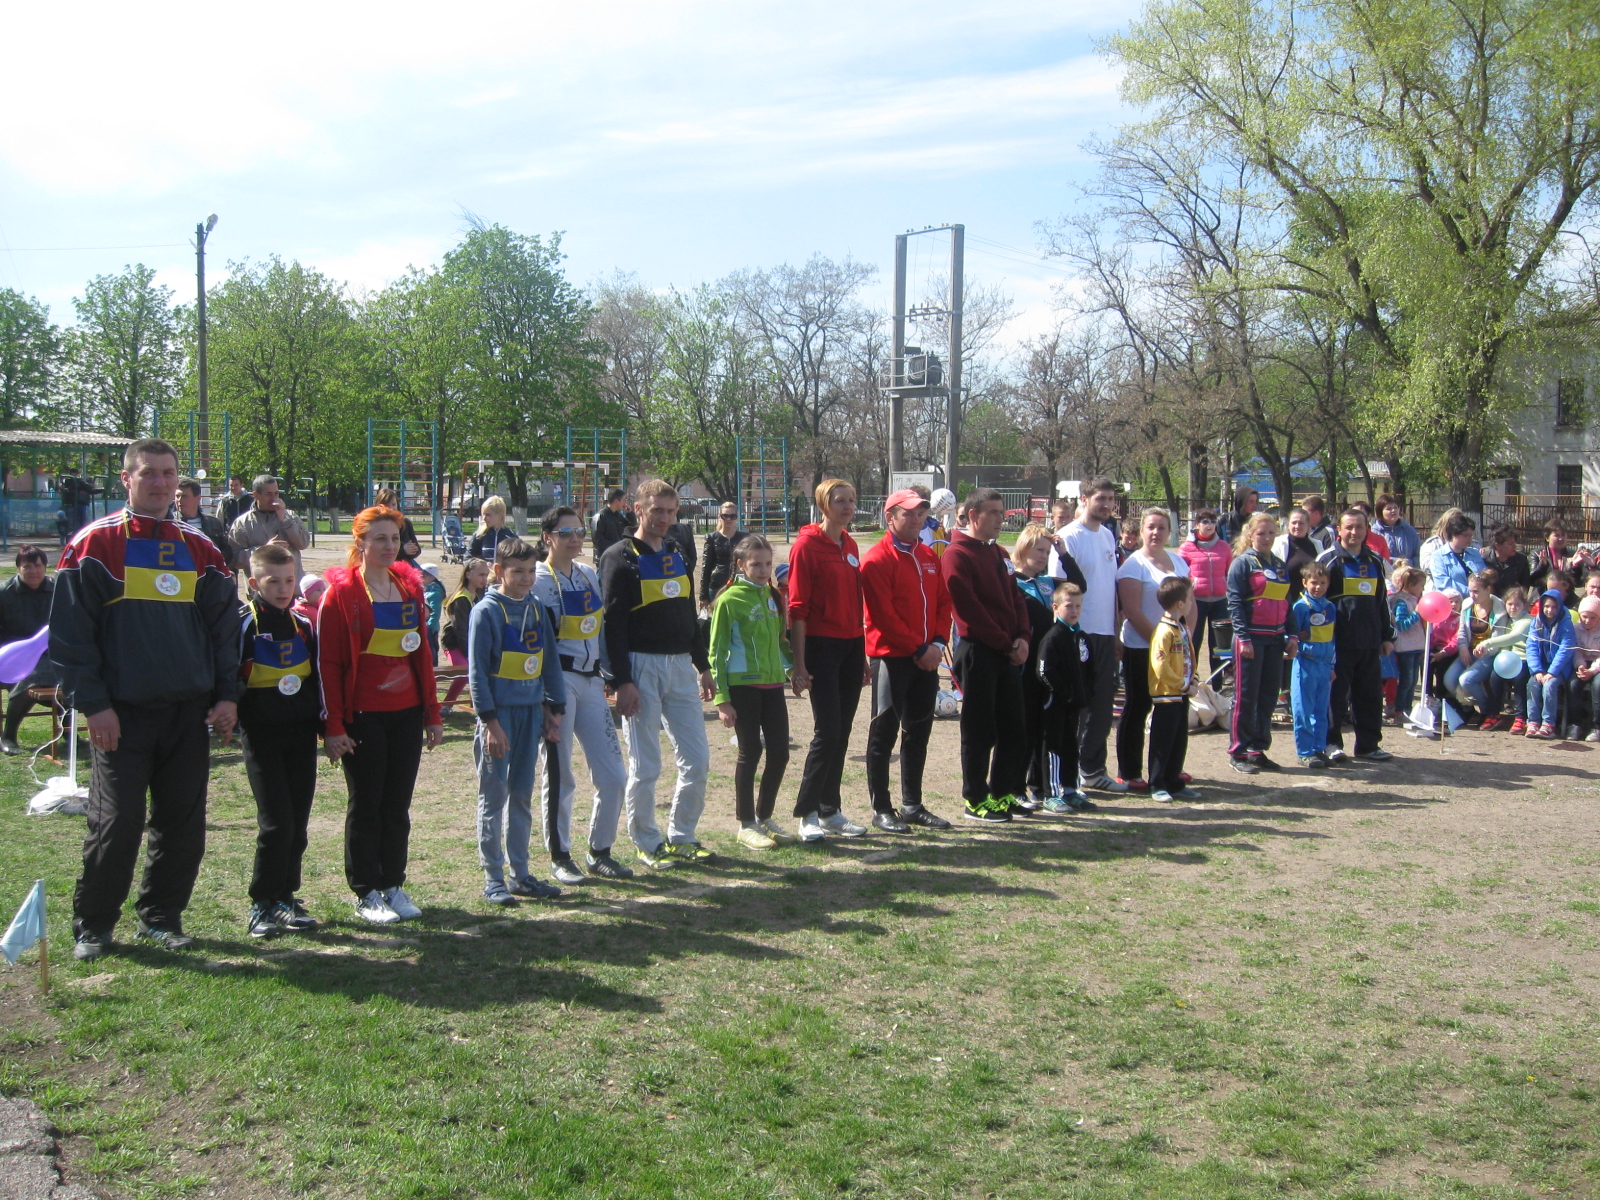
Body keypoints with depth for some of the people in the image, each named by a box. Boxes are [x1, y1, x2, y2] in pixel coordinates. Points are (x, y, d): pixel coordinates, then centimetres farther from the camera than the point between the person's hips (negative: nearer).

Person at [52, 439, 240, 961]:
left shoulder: (199, 550, 11)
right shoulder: (95, 544, -2)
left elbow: (224, 625, 14)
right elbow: (70, 632, -5)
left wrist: (226, 696, 5)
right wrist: (92, 703, -11)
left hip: (189, 714, 4)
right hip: (121, 715, -4)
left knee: (183, 822, 7)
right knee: (116, 823, -2)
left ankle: (161, 917, 23)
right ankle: (92, 926, 15)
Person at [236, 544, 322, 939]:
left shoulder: (304, 625, 8)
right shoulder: (242, 625, -6)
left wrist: (325, 727, 11)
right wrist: (231, 721, -15)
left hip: (301, 735, 5)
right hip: (262, 737, -5)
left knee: (298, 823, 7)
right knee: (275, 823, -9)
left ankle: (285, 897, 21)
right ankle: (262, 903, 4)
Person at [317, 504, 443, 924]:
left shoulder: (410, 587, 9)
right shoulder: (341, 593, -7)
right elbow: (328, 663, -9)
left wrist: (432, 713, 10)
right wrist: (333, 725, -13)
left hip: (406, 714, 5)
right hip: (363, 716, -5)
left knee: (398, 804, 10)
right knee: (366, 804, 4)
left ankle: (394, 885, 21)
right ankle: (366, 893, 14)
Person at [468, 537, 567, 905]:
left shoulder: (536, 609, 9)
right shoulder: (486, 611, -7)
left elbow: (550, 662, 14)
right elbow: (477, 670, -10)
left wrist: (554, 709, 8)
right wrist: (490, 721, -15)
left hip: (531, 712, 6)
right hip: (499, 713, -5)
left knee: (522, 796, 11)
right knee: (493, 798, 1)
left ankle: (520, 873, 19)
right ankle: (493, 878, 8)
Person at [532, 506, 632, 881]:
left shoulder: (591, 575, 12)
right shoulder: (537, 581, -7)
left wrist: (610, 675, 14)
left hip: (591, 682, 6)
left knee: (613, 777, 4)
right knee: (558, 776, 2)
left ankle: (599, 853, 19)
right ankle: (559, 857, 16)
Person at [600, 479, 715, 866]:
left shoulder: (677, 556, 15)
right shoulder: (620, 558, -7)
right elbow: (613, 624, -12)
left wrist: (703, 667, 17)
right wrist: (622, 681, -18)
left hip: (681, 666, 7)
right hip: (641, 667, -6)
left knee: (697, 759, 6)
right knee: (645, 766, 0)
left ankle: (681, 837, 20)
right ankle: (646, 843, 15)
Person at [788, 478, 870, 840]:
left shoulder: (850, 545, 12)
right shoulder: (807, 545, -9)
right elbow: (798, 608, -12)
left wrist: (863, 655, 16)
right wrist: (800, 665, -15)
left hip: (851, 646, 7)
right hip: (821, 647, -7)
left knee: (842, 732, 10)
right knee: (827, 731, -8)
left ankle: (831, 810, 19)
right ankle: (808, 813, 3)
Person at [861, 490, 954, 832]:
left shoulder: (929, 556, 13)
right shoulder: (877, 559, -9)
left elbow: (944, 601, 12)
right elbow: (884, 615, -15)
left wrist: (938, 643, -3)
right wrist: (918, 649, -14)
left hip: (926, 659, 7)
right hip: (891, 657, -7)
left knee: (918, 733, 13)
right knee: (884, 734, 0)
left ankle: (913, 805, 23)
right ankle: (881, 809, 7)